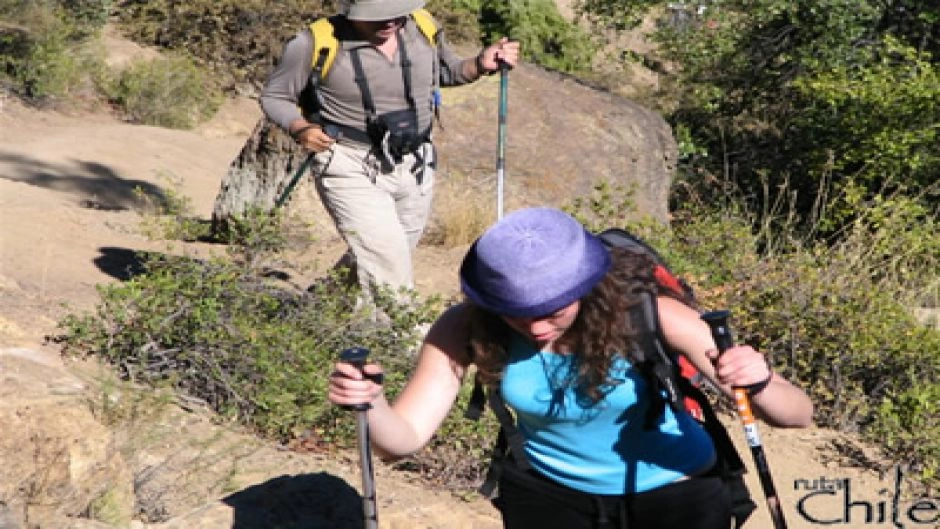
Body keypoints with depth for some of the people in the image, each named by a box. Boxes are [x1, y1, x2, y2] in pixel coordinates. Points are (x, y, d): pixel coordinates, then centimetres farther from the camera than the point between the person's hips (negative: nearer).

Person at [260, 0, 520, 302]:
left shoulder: (422, 28, -4)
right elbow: (274, 96, -2)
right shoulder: (318, 43, -16)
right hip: (352, 170, -5)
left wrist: (481, 65, -4)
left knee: (377, 263, 21)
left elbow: (447, 71, 16)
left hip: (415, 166, 5)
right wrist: (299, 129, -21)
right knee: (391, 281, -17)